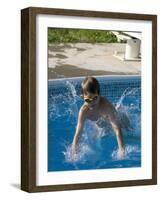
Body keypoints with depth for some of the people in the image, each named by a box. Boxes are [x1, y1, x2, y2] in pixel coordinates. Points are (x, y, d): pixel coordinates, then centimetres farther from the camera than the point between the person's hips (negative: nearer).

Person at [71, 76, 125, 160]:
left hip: (119, 119, -3)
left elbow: (117, 128, -49)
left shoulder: (106, 105, -46)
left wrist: (121, 149, -58)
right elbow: (78, 134, -32)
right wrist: (73, 153, -40)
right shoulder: (84, 111, -35)